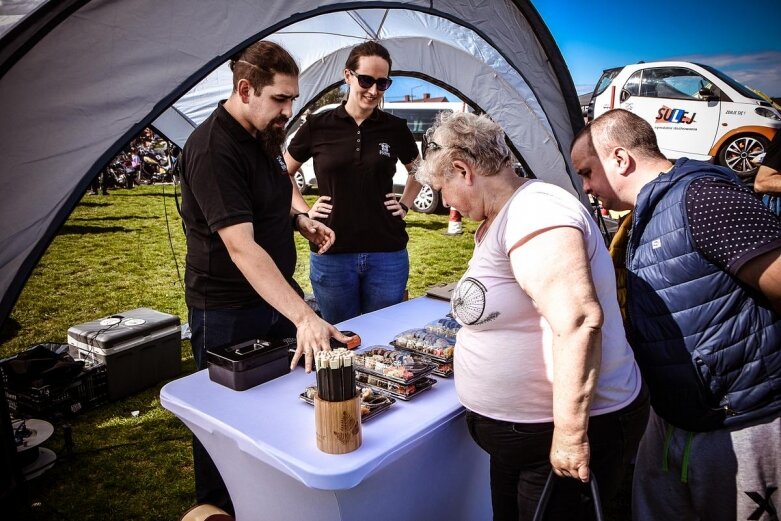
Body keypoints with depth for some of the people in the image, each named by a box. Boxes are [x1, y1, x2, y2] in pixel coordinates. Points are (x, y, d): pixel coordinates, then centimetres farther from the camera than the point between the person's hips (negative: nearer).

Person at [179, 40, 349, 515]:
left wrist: (300, 221, -1)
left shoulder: (265, 137, 4)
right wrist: (304, 316, -40)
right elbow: (241, 246, -33)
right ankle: (218, 505, 33)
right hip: (228, 311, -8)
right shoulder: (213, 149, -24)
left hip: (277, 294, 8)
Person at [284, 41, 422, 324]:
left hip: (387, 255, 1)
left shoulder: (395, 128, 2)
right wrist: (305, 211, 2)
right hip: (332, 255, 0)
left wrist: (405, 205, 9)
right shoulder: (318, 126, -2)